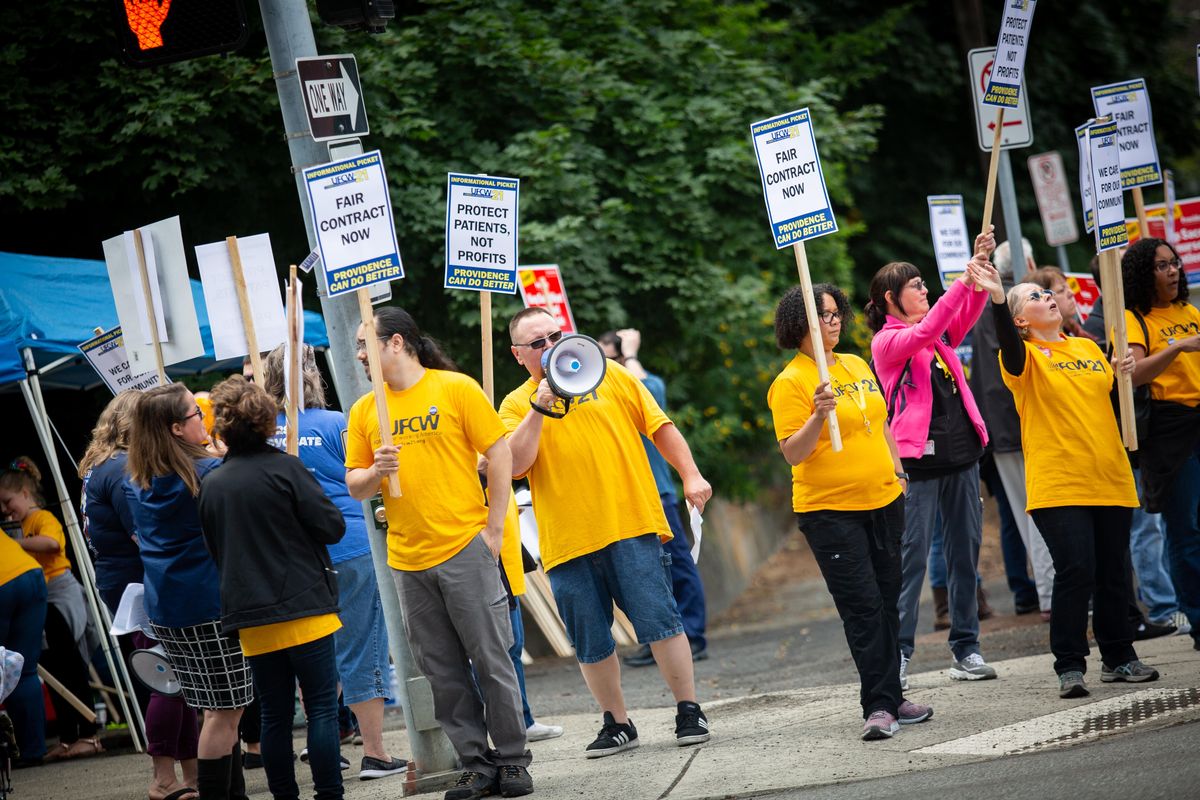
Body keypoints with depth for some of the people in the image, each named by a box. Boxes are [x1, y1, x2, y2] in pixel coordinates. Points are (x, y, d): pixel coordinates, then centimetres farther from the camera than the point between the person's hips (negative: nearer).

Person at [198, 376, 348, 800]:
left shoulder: (211, 485, 6)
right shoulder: (284, 468, -8)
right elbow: (333, 526, -8)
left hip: (251, 618, 4)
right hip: (304, 609, -4)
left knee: (275, 715, 9)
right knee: (322, 708, -1)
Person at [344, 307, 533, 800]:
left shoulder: (455, 389, -3)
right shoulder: (364, 411, 9)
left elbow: (500, 454, -2)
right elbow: (354, 486, 12)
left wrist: (493, 527, -6)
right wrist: (376, 471, -11)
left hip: (464, 550, -4)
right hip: (407, 560, 4)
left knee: (491, 660, -1)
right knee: (442, 672, 6)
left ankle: (512, 760, 9)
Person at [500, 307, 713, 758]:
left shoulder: (610, 375, 10)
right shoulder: (516, 406, 8)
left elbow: (659, 427, 11)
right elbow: (515, 465, -8)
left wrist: (690, 475, 0)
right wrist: (539, 407, -12)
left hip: (632, 526, -1)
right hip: (566, 544, 1)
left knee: (659, 621, -7)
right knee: (590, 644, 5)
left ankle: (688, 712, 2)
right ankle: (616, 724, 18)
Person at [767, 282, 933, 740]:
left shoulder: (857, 366, 11)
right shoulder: (790, 383, -11)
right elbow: (792, 454, -16)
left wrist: (897, 470, 19)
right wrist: (818, 416, -30)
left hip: (883, 501, 7)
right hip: (830, 511, -7)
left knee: (887, 603, 10)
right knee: (863, 608, -11)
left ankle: (891, 699, 18)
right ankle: (878, 707, -10)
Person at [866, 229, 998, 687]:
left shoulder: (940, 335, 15)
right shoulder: (886, 342, -4)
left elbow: (967, 313, 1)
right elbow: (925, 330, -20)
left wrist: (981, 267, -14)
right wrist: (964, 278, -23)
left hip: (961, 452, 7)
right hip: (919, 459, -7)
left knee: (966, 550, 6)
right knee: (912, 556, -7)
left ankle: (966, 648, 10)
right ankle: (897, 653, -4)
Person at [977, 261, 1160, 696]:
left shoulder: (1088, 348, 16)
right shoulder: (1026, 356, -2)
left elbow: (1114, 397, 26)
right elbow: (1009, 346, -26)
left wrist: (1124, 375, 3)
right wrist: (997, 299, -42)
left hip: (1110, 479, 5)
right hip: (1058, 484, -5)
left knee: (1114, 572, 8)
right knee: (1075, 571, -13)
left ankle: (1119, 656, 21)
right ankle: (1069, 666, -6)